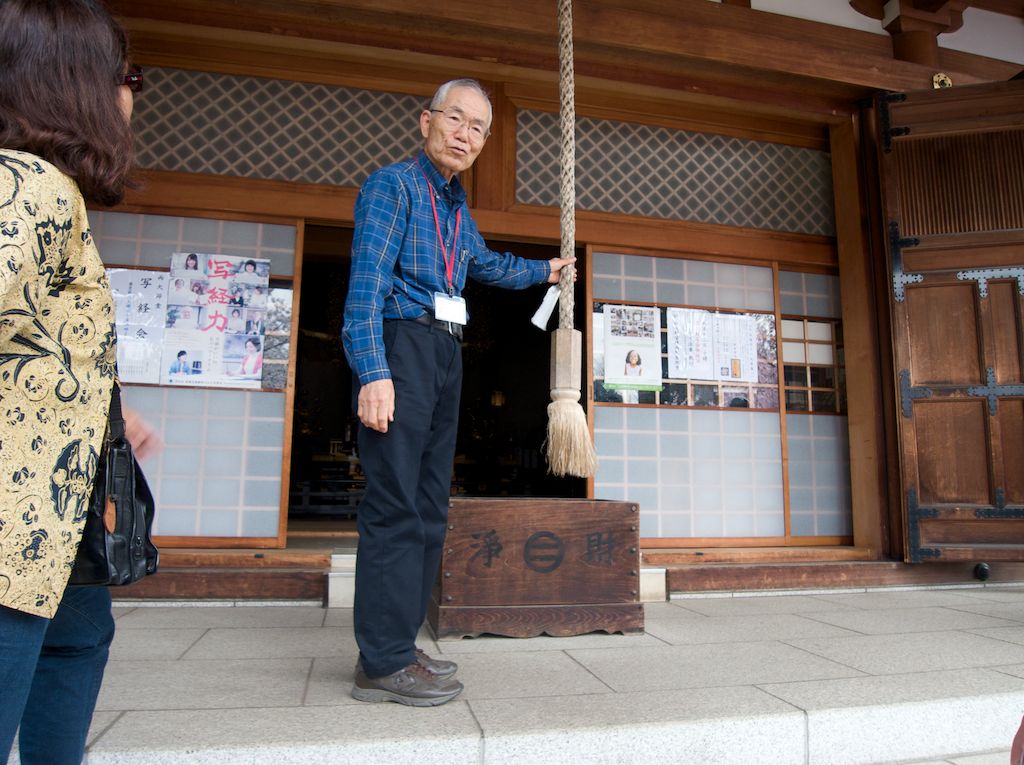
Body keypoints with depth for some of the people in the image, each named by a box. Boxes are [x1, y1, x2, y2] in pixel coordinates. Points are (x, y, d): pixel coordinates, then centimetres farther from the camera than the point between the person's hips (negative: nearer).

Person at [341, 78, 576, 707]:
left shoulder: (457, 207, 23)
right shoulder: (393, 184, -2)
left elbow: (488, 264, 41)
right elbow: (367, 280, -12)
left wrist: (543, 272, 54)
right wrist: (372, 372, -22)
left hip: (446, 354, 9)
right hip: (401, 345, -9)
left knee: (430, 505, 7)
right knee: (396, 502, -12)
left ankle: (396, 644, 16)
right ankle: (384, 662, -4)